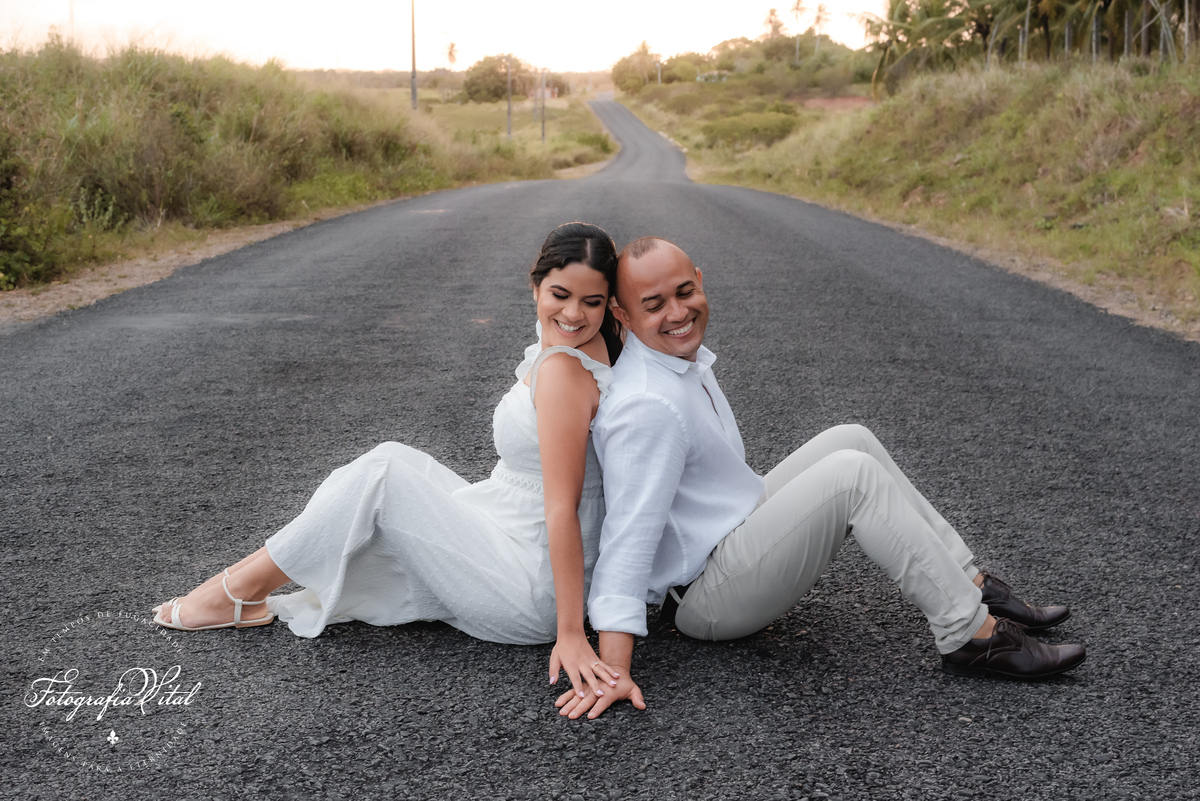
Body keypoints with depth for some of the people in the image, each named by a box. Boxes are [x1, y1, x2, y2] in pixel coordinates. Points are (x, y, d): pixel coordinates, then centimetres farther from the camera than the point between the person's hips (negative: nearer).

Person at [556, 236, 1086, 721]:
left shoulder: (682, 356, 6)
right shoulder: (647, 406, -27)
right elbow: (629, 536, -31)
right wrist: (614, 670, -34)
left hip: (735, 536, 11)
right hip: (707, 597, -11)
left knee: (850, 441, 6)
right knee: (854, 475, -21)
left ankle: (972, 587, 5)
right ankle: (969, 636, -17)